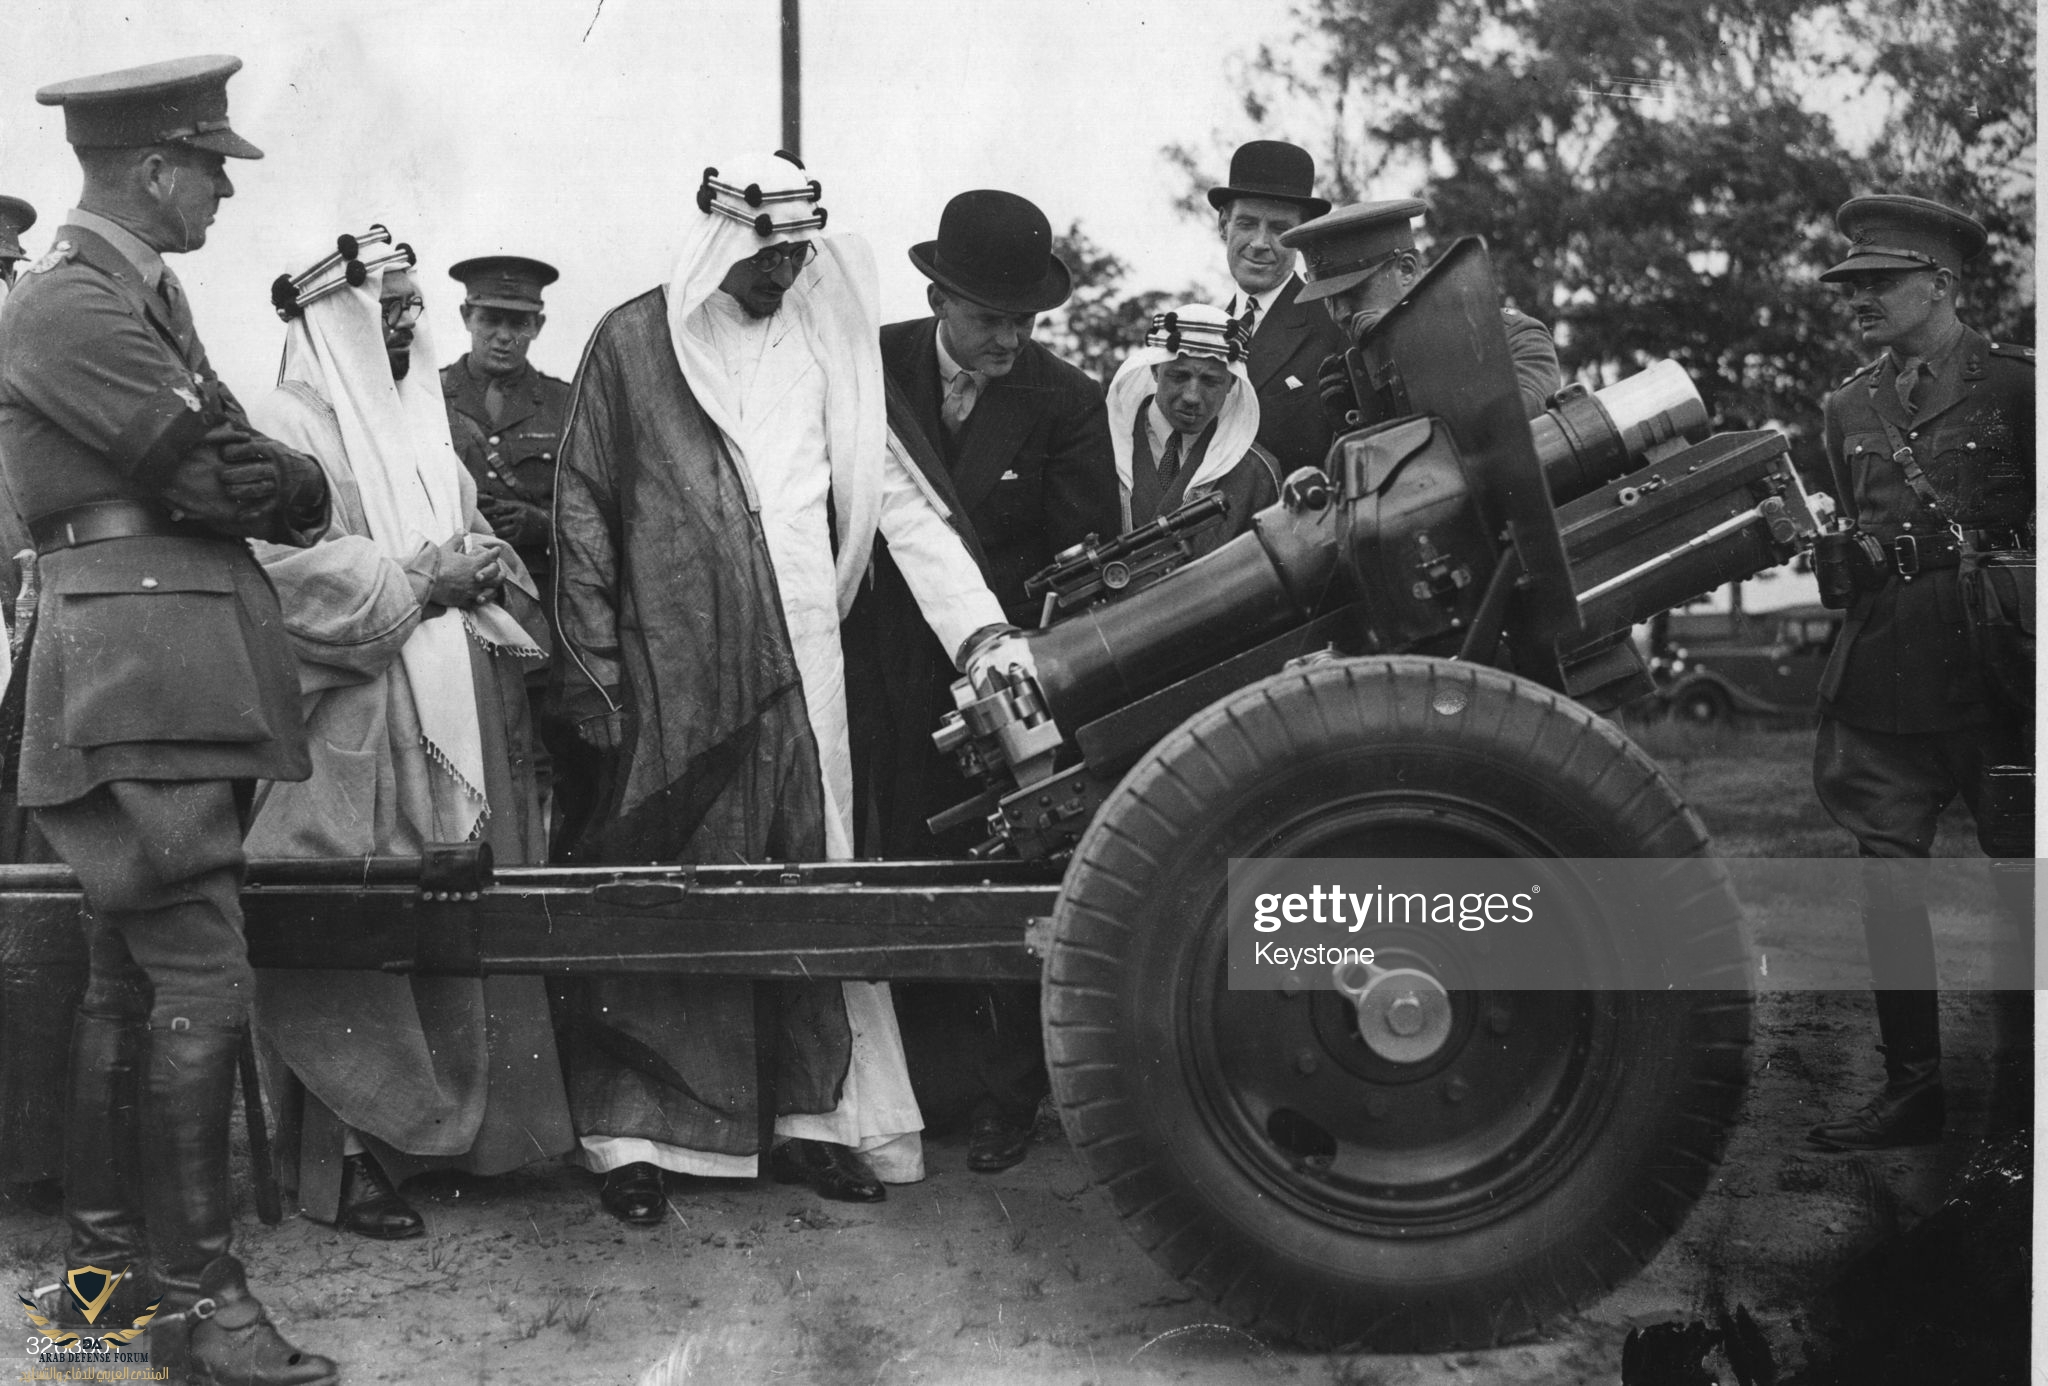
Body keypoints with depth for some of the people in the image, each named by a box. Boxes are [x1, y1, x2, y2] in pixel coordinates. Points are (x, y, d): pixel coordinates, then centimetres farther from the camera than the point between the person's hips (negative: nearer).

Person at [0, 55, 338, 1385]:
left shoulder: (134, 287, 19)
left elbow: (212, 463, 14)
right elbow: (218, 473, -16)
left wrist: (276, 485, -6)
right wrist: (319, 489, 2)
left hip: (173, 679, 10)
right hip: (142, 677, -10)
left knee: (132, 979, 14)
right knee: (202, 985, -10)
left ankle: (107, 1265, 23)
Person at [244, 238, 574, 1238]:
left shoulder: (421, 425, 21)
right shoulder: (287, 425, -4)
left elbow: (464, 544, 25)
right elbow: (284, 566, -16)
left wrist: (484, 567, 2)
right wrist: (422, 583, -14)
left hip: (452, 724, 7)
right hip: (349, 723, -7)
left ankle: (440, 1132, 14)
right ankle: (349, 1158, -1)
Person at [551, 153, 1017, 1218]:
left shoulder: (825, 348, 10)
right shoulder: (631, 343, 1)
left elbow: (897, 498, 7)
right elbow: (582, 513, 2)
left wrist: (981, 629, -2)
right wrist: (591, 672, -3)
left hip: (800, 665, 4)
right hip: (670, 670, -3)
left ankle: (806, 1118, 15)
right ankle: (631, 1132, 9)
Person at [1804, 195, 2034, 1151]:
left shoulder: (2015, 383, 0)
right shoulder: (1847, 408, 16)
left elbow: (2040, 526, -1)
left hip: (1998, 667, -5)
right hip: (1884, 674, 5)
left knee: (2020, 871, 0)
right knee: (1886, 865, 3)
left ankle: (2027, 1078, 11)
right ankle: (1910, 1088, 11)